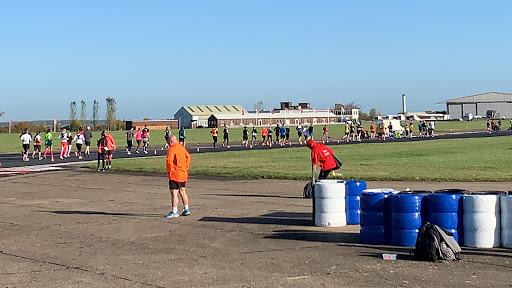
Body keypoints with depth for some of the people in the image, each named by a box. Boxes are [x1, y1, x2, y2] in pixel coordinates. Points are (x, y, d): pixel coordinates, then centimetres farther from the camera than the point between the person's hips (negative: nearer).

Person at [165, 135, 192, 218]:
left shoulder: (171, 149, -15)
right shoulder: (182, 148, 11)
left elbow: (169, 161, -25)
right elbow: (189, 158, 17)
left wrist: (170, 171, -13)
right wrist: (186, 168, 16)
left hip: (175, 175, -9)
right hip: (183, 174, 9)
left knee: (174, 193, -4)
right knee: (182, 191, 17)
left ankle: (174, 211, -4)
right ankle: (186, 209, 21)